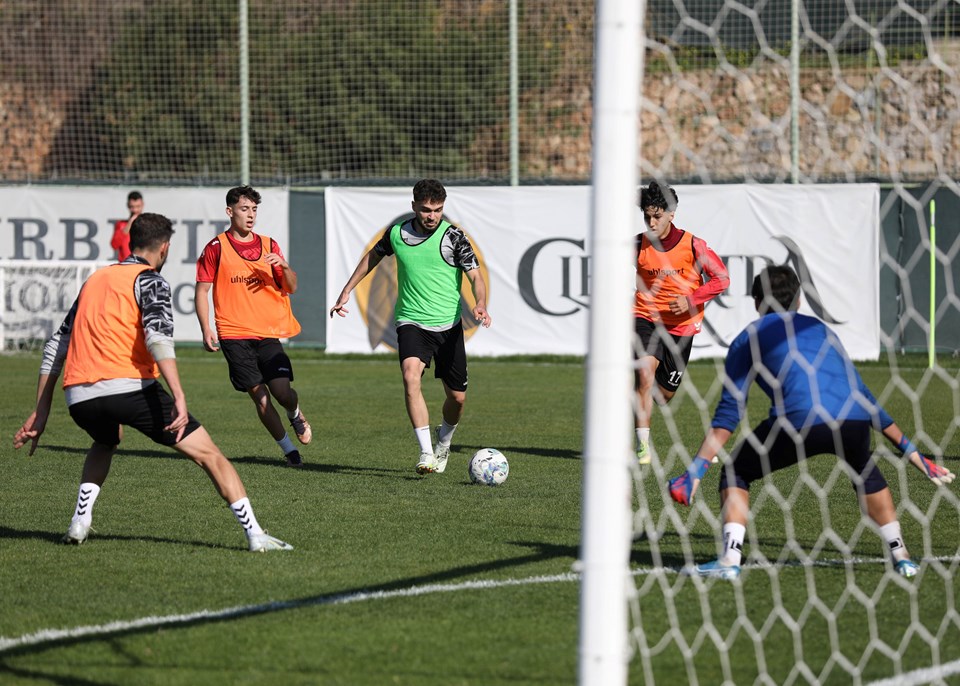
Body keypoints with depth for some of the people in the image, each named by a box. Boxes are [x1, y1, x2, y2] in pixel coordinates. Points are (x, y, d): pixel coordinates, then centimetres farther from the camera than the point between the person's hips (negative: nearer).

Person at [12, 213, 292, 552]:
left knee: (105, 443, 39)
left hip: (78, 397, 6)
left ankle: (79, 522, 21)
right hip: (130, 387, -6)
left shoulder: (94, 280, 24)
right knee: (208, 453, 2)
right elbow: (158, 336, -14)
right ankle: (254, 534, -8)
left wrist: (40, 413, 28)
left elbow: (55, 348, 25)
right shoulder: (150, 280, 5)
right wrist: (178, 397, -22)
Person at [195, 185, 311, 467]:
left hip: (268, 333, 2)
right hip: (234, 335, -2)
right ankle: (289, 449, 7)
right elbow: (202, 291, 3)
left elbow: (291, 287, 12)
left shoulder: (268, 245, 11)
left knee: (282, 390, -12)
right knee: (260, 395, -6)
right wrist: (206, 330, -7)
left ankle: (296, 415, 23)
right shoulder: (216, 248, 2)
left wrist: (284, 266, -9)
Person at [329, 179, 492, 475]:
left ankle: (444, 440, 40)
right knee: (411, 375, -28)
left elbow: (475, 275, -11)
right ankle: (426, 453, -30)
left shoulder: (453, 236, -8)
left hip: (448, 325, 0)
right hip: (411, 323, 0)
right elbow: (373, 256, 20)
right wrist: (347, 291, 21)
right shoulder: (397, 233, 0)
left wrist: (480, 304, -31)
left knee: (457, 397, 6)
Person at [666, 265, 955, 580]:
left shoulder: (748, 338, 22)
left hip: (801, 421, -4)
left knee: (736, 473, 19)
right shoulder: (820, 329, 34)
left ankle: (730, 559, 3)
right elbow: (863, 395, 35)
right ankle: (901, 556, 29)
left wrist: (696, 471, 11)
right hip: (855, 420, 4)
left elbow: (729, 412, 13)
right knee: (865, 472, 36)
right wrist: (912, 452, 39)